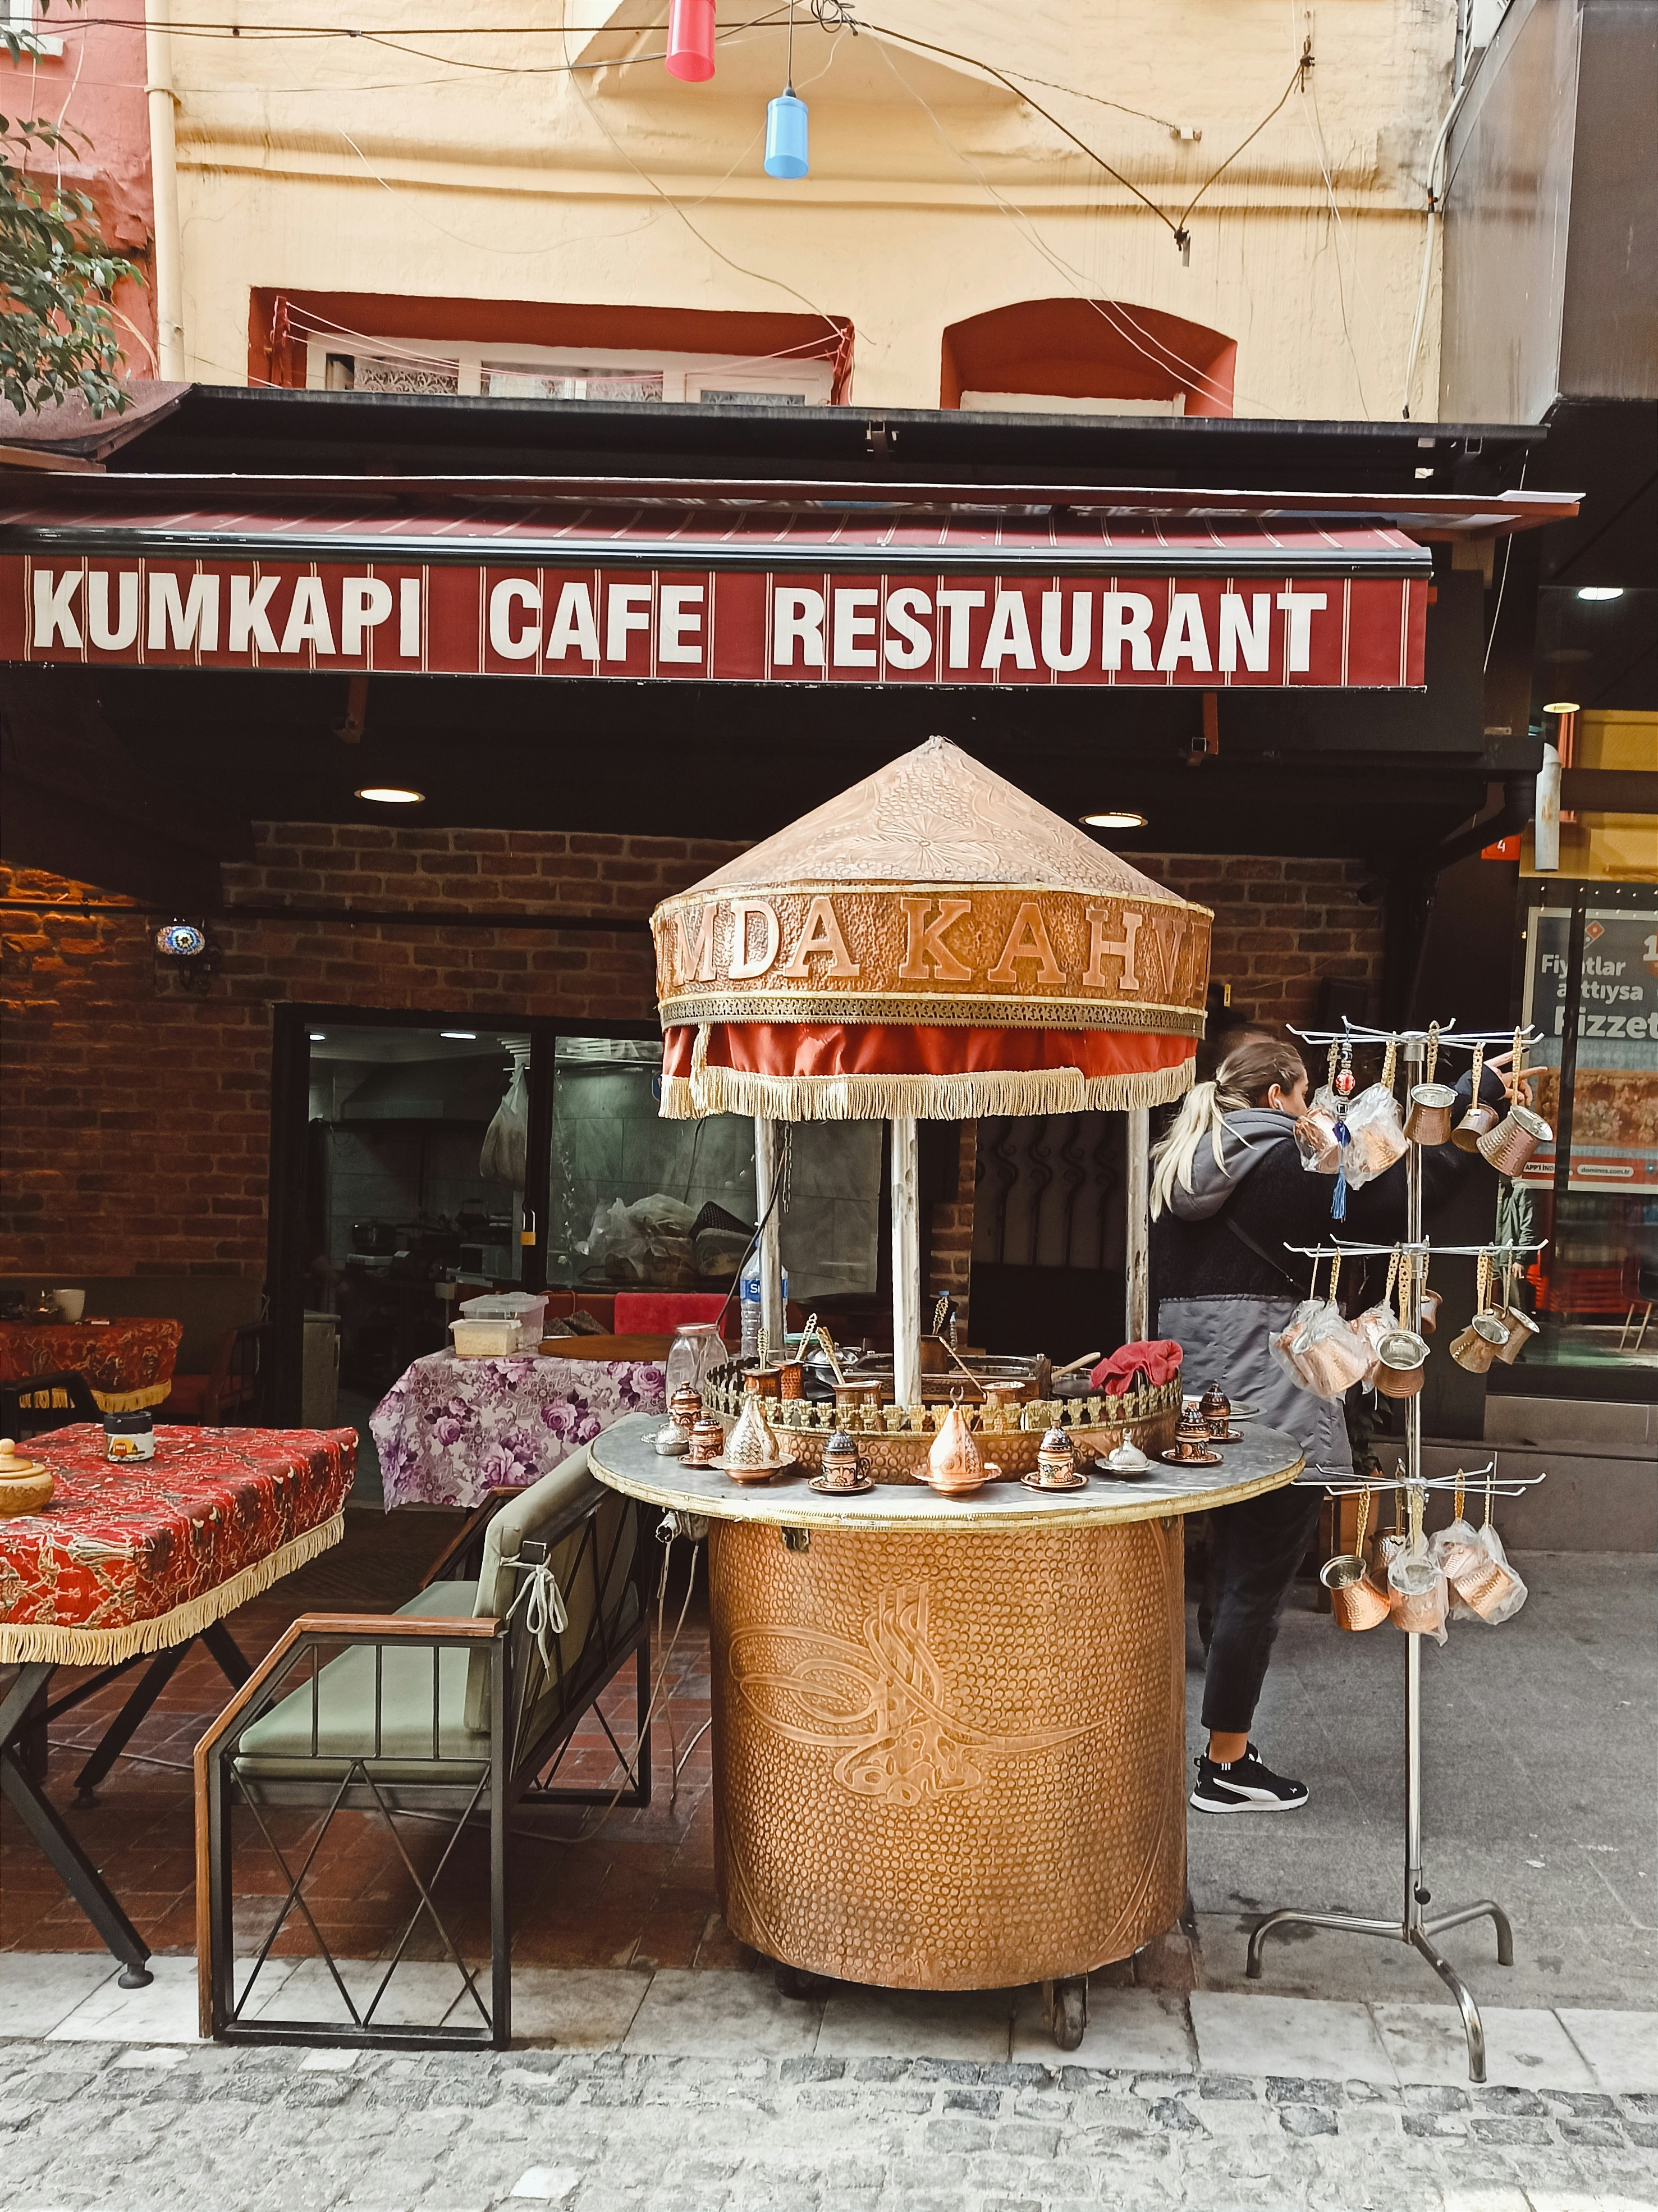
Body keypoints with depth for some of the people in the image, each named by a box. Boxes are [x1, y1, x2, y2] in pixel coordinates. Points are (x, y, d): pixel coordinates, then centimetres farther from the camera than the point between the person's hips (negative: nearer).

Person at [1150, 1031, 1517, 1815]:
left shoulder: (1175, 1165, 12)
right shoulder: (1292, 1159, -9)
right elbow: (1397, 1196, -9)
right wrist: (1478, 1102, -2)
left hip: (1201, 1389, 8)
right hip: (1272, 1396, -8)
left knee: (1234, 1575, 16)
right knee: (1258, 1583, 1)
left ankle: (1229, 1749, 24)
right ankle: (1226, 1769, 9)